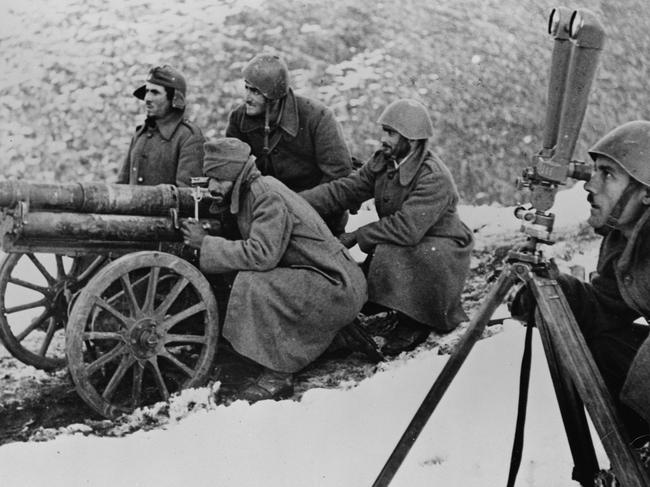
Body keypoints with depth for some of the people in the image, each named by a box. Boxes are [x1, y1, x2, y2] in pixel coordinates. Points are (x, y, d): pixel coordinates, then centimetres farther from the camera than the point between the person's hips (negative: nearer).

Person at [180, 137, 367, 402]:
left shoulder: (269, 198, -19)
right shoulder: (249, 193, 9)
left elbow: (261, 254, -30)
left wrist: (205, 243, -21)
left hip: (338, 288, -10)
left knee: (252, 285, -24)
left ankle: (278, 375, -11)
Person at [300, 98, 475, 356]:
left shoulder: (434, 178, -26)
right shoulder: (382, 163, 0)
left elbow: (406, 229, -34)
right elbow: (343, 190, -7)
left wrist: (357, 236, -27)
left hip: (441, 251, -8)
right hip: (400, 246, 8)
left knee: (389, 255, -34)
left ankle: (414, 323, -13)